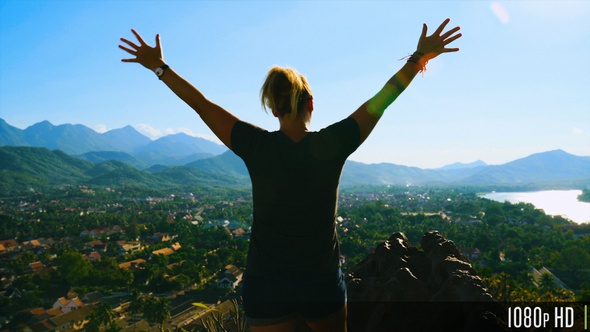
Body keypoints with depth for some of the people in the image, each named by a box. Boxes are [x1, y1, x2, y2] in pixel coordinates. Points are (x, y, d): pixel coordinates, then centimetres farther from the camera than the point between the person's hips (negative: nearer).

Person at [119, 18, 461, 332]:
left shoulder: (257, 147, -12)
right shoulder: (332, 144, -12)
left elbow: (202, 104, -3)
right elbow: (381, 101, -3)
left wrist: (159, 66, 10)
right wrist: (420, 57, 9)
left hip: (266, 286, 0)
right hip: (324, 283, 1)